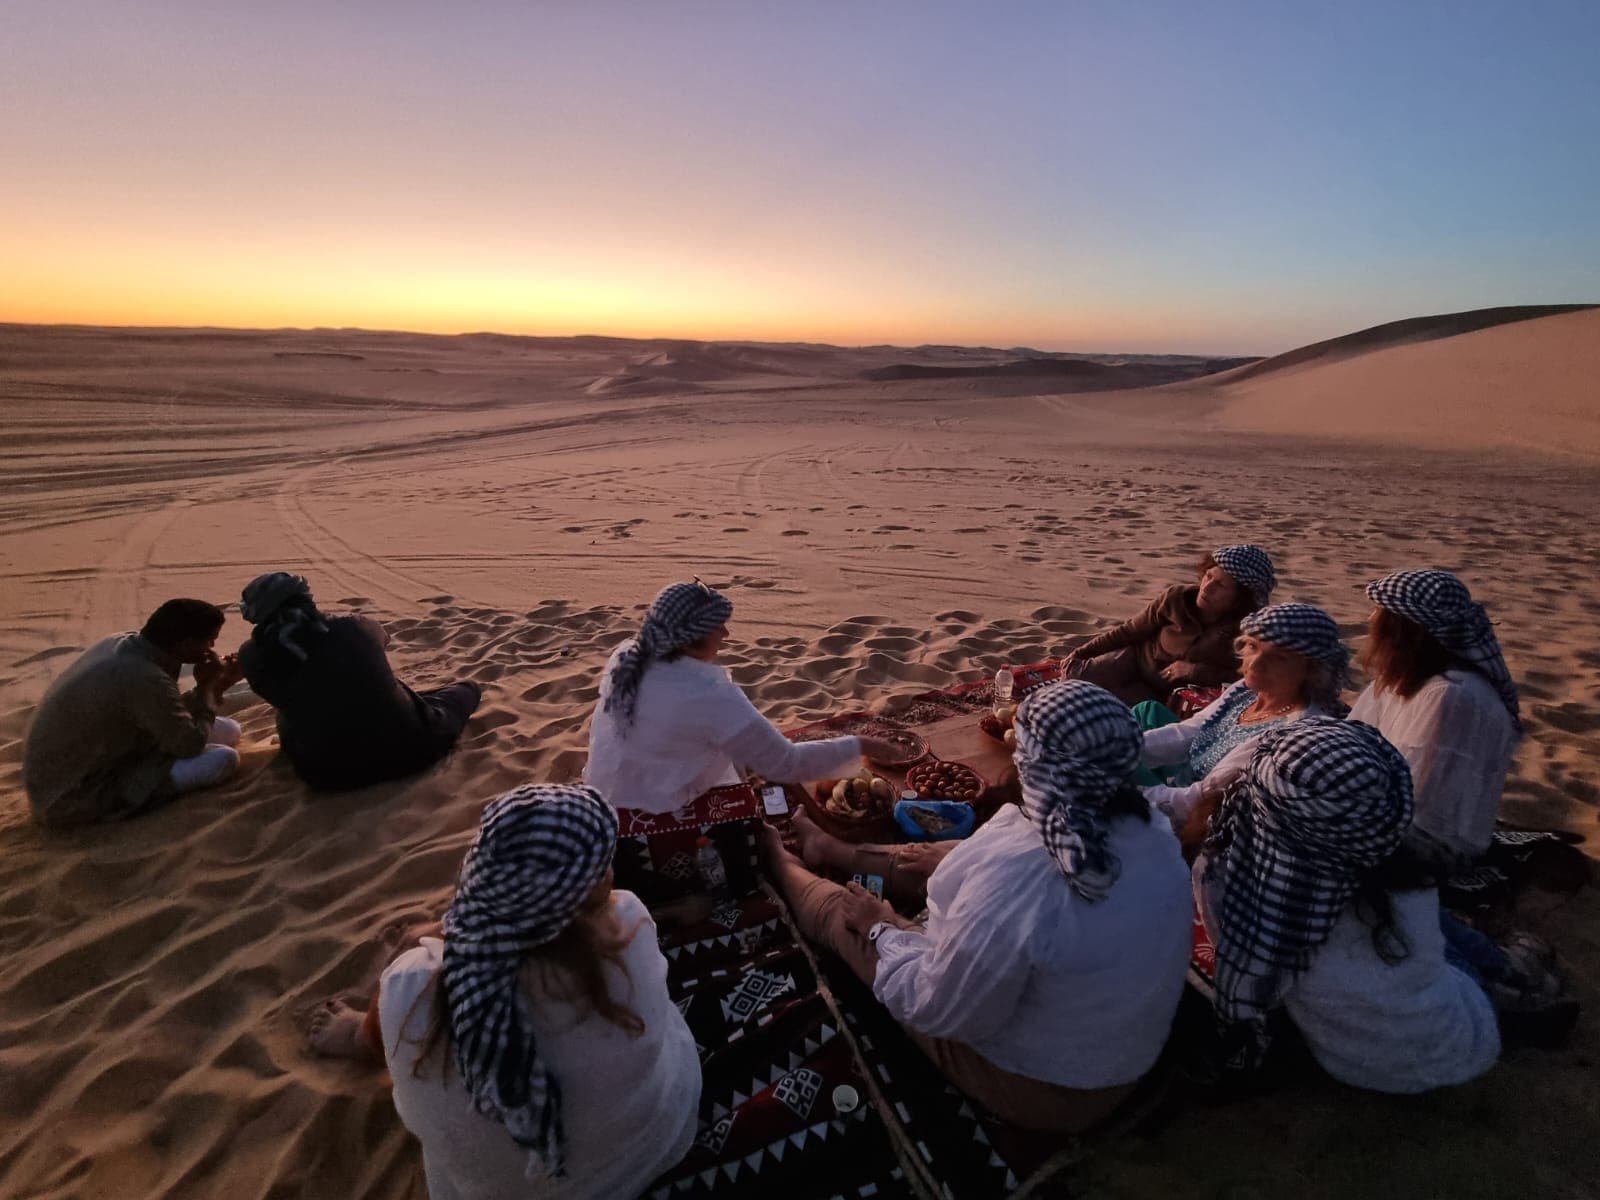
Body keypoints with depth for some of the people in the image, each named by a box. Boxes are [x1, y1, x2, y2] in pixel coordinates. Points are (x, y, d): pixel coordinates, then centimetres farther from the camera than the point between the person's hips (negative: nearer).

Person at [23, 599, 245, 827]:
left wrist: (216, 685, 1)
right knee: (225, 758, -21)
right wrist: (206, 686, -9)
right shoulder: (145, 679, -33)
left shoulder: (120, 643, -4)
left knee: (228, 730, 6)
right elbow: (191, 745, -19)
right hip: (74, 798, -9)